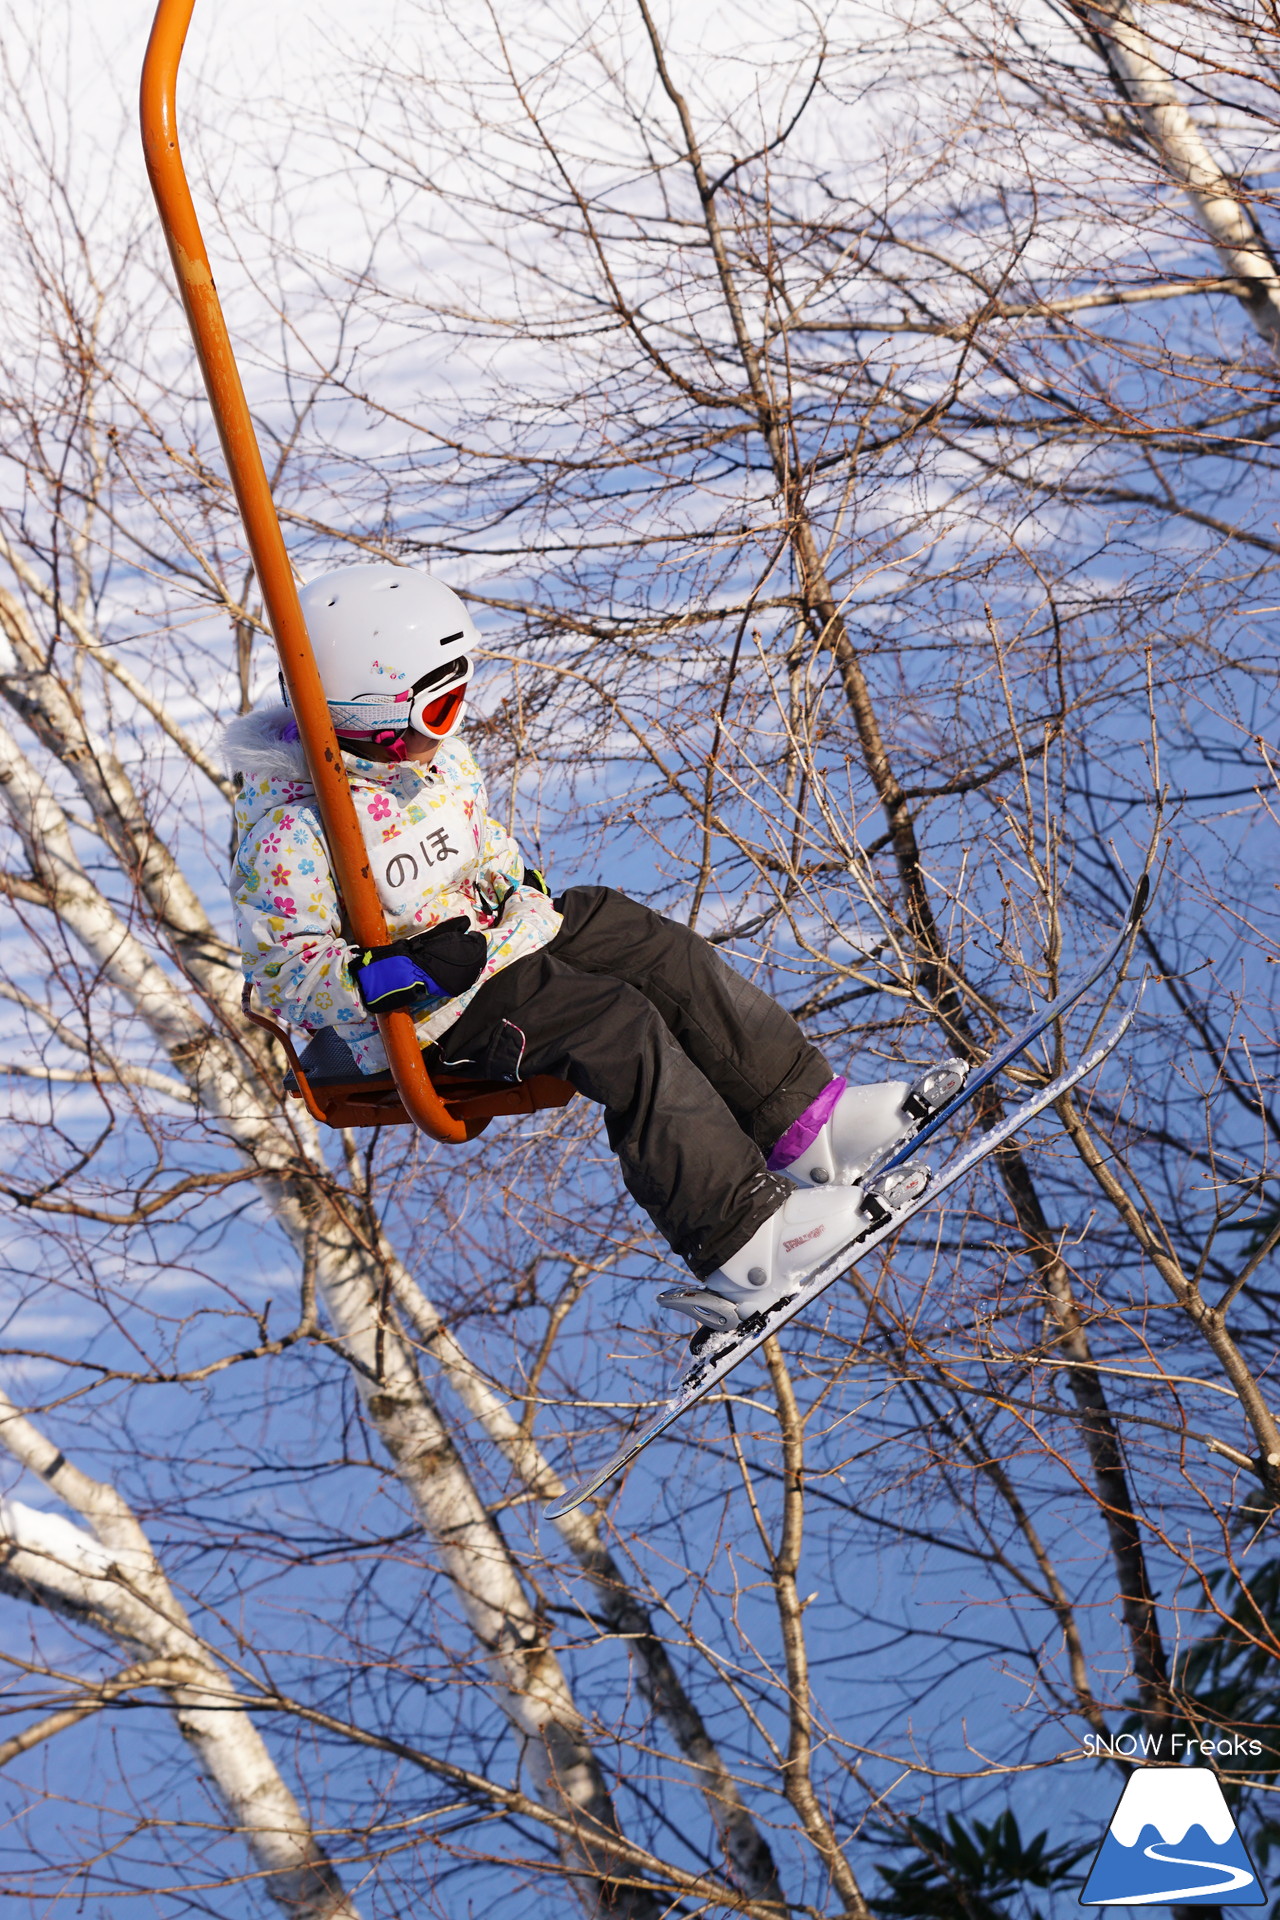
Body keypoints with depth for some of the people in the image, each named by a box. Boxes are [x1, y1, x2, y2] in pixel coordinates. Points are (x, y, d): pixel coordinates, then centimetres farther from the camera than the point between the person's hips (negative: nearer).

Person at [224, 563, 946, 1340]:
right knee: (620, 1027, -23)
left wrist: (520, 886, 2)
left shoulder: (439, 759, 3)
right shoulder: (290, 828, -23)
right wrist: (399, 971, -35)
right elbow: (284, 967, -22)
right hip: (407, 1014, -9)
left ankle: (808, 1121, 2)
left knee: (666, 954, -3)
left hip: (483, 931, 9)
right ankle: (743, 1242, -22)